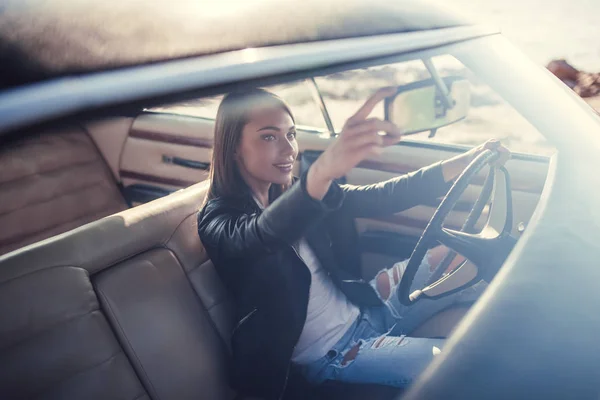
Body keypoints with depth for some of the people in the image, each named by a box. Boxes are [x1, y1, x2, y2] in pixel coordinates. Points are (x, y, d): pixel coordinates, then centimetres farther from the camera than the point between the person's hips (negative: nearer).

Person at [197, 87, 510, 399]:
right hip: (329, 353, -6)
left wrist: (466, 161, -15)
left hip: (363, 309, 7)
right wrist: (323, 171, -63)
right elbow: (265, 234, -42)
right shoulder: (218, 220, -17)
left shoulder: (290, 192, 3)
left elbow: (380, 198, -4)